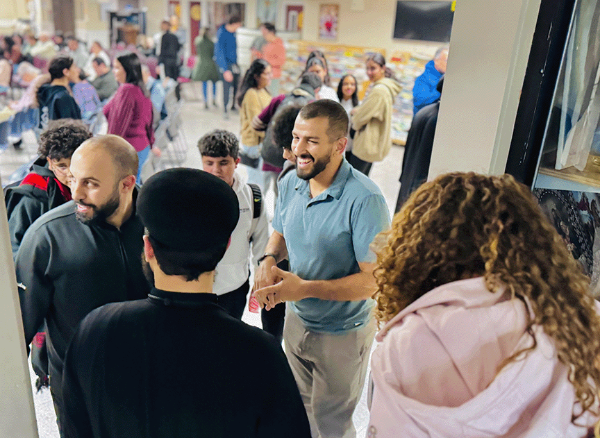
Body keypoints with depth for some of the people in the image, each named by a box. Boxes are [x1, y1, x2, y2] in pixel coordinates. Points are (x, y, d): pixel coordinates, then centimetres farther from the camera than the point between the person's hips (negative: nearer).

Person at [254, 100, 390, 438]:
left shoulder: (364, 201, -30)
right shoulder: (291, 182, -8)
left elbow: (375, 279, -29)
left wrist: (305, 288, -33)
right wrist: (269, 259, -14)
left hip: (343, 335, -6)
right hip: (297, 319, 6)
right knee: (302, 408, 30)